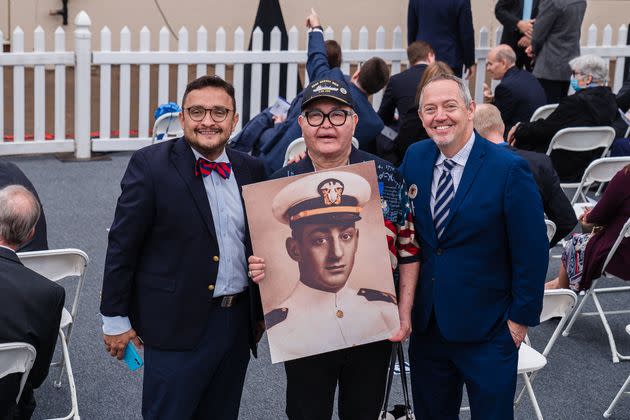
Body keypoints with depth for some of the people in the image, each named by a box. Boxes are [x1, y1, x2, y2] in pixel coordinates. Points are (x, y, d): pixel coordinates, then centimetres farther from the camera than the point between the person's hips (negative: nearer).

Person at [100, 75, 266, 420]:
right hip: (178, 326, -5)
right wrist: (115, 319, -7)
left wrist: (261, 310, 16)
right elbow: (122, 246, -8)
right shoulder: (150, 165, -9)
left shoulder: (251, 170, 6)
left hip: (239, 322, 5)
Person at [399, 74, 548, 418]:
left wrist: (521, 317, -10)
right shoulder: (414, 158, 1)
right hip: (426, 325, 5)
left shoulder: (509, 169, -15)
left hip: (487, 329, -5)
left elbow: (532, 251, -11)